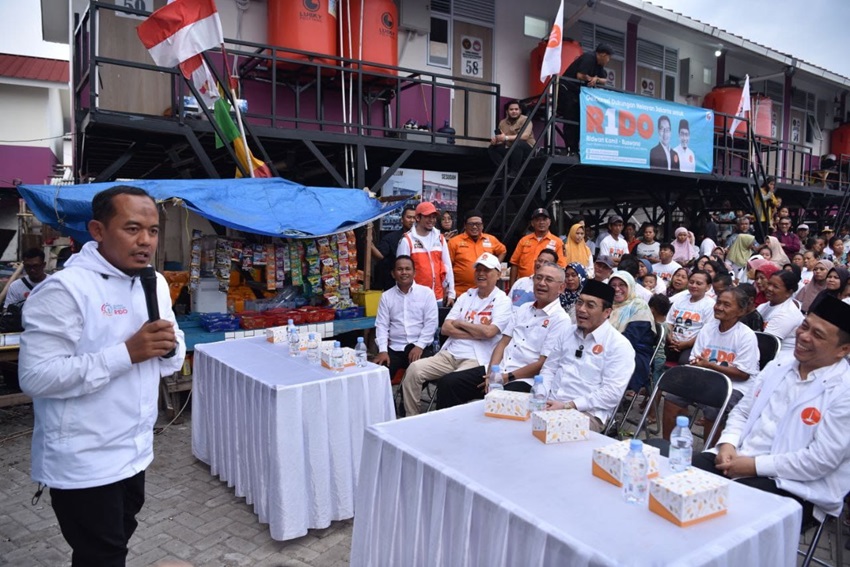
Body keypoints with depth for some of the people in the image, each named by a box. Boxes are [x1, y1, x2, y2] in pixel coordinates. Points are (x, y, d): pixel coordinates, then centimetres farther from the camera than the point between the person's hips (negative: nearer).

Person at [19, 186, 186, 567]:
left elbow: (173, 359, 11)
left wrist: (169, 346, -12)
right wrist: (126, 353, -29)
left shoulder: (155, 283, 4)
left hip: (134, 453, 7)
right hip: (83, 464, -7)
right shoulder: (64, 289, -20)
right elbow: (36, 377, -25)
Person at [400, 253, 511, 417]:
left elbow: (489, 332, -16)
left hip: (476, 359, -5)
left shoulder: (502, 301, 1)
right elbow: (446, 328, 6)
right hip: (449, 354, 6)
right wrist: (477, 333, -6)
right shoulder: (466, 296, 16)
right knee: (414, 369, -15)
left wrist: (460, 323, -2)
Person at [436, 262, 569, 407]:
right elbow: (503, 342, 12)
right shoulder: (523, 309, 17)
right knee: (448, 382, -10)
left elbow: (543, 364, -10)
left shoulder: (560, 319, -4)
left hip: (523, 380, -6)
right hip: (497, 370, 6)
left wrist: (507, 377, -13)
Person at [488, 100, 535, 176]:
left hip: (527, 149, -5)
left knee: (516, 142, -35)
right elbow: (500, 139, 4)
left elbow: (525, 136, -27)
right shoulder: (503, 123, 5)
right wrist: (495, 140, -21)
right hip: (510, 150, 6)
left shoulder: (525, 120, -11)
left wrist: (506, 137, -35)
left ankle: (514, 172, -24)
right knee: (491, 148, -10)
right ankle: (506, 170, -12)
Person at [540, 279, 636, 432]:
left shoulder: (619, 345, -5)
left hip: (587, 413, -5)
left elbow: (612, 393, -12)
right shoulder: (567, 334, 14)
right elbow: (549, 369, 16)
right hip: (551, 404, 6)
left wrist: (568, 406, -18)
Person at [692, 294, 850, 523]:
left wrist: (755, 466, -17)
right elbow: (742, 411, 16)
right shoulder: (778, 366, 11)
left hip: (787, 484, -6)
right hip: (736, 459, 6)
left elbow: (821, 459, -17)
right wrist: (727, 444, -4)